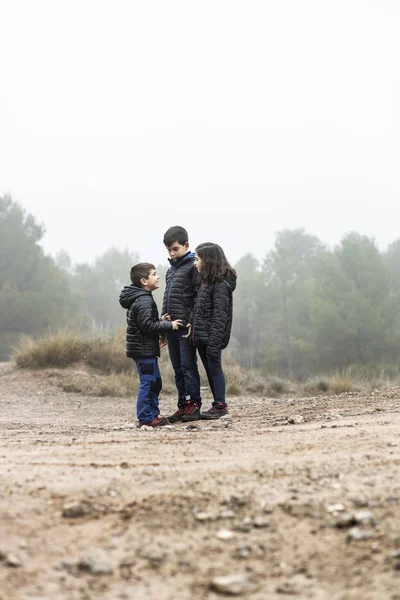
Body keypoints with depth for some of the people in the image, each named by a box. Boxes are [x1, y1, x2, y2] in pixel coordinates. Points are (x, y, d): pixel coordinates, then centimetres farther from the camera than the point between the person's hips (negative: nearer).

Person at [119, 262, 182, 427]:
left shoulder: (138, 298, 16)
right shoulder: (144, 301, -17)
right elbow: (147, 325, -23)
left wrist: (162, 322, 12)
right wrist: (169, 325, -16)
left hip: (145, 349, 11)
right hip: (144, 350, -11)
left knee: (155, 382, 16)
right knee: (148, 383, -8)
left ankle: (153, 415, 22)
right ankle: (145, 418, -5)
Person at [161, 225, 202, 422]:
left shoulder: (193, 266, -6)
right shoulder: (171, 269, 19)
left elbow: (199, 296, -13)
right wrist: (164, 317, 11)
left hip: (186, 326, -8)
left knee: (188, 366, -6)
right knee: (178, 369, 9)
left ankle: (194, 405, -2)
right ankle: (183, 405, 13)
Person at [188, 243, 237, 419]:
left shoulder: (220, 284, -14)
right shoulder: (207, 281, 15)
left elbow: (220, 314, -20)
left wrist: (214, 341, -24)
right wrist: (192, 324, 8)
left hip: (212, 336, -9)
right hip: (201, 336, 9)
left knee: (214, 368, -3)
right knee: (209, 370, 12)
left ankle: (220, 405, 3)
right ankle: (218, 404, 18)